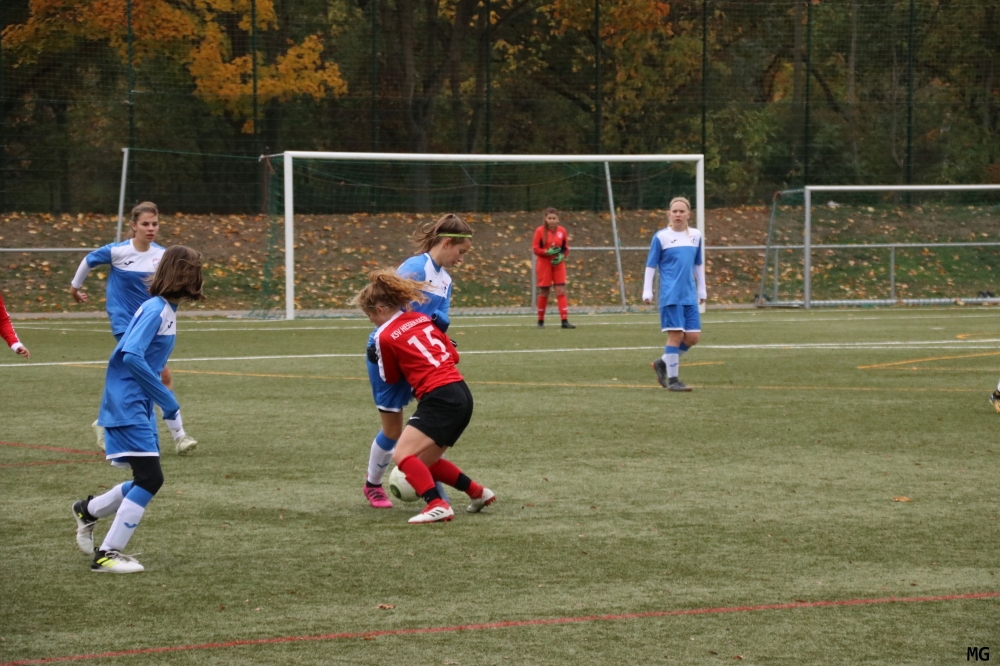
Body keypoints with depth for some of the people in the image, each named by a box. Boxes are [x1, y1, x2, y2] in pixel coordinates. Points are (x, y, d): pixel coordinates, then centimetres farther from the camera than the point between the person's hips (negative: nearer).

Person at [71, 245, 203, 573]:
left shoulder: (165, 309, 11)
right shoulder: (155, 310, -18)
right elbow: (131, 356, -27)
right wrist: (168, 401, -22)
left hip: (139, 406, 9)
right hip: (127, 405, -9)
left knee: (147, 480, 13)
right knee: (149, 478, -11)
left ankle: (88, 511, 33)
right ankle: (107, 555, -5)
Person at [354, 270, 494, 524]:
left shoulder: (385, 336, -5)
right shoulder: (422, 319, 14)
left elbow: (390, 378, 10)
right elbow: (453, 354, 17)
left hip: (439, 399, -8)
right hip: (462, 394, 8)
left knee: (402, 456, -13)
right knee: (426, 461, 19)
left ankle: (437, 504, -27)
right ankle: (478, 493, 25)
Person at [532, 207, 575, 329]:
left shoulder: (562, 231, 3)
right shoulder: (540, 231, -5)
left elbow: (566, 249, 8)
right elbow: (535, 249, -6)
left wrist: (561, 256, -12)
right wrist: (547, 252, -21)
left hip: (558, 264, 2)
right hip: (544, 264, -2)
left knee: (561, 291, -7)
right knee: (544, 292, 3)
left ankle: (565, 321, -12)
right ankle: (540, 321, 16)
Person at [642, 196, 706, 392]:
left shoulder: (696, 235, 10)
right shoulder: (661, 237, -2)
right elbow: (651, 265, 2)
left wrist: (702, 290, 20)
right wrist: (647, 291, -3)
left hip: (690, 295, 5)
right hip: (670, 295, -5)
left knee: (693, 337, 1)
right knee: (676, 334, -9)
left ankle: (663, 363, 21)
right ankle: (672, 379, -1)